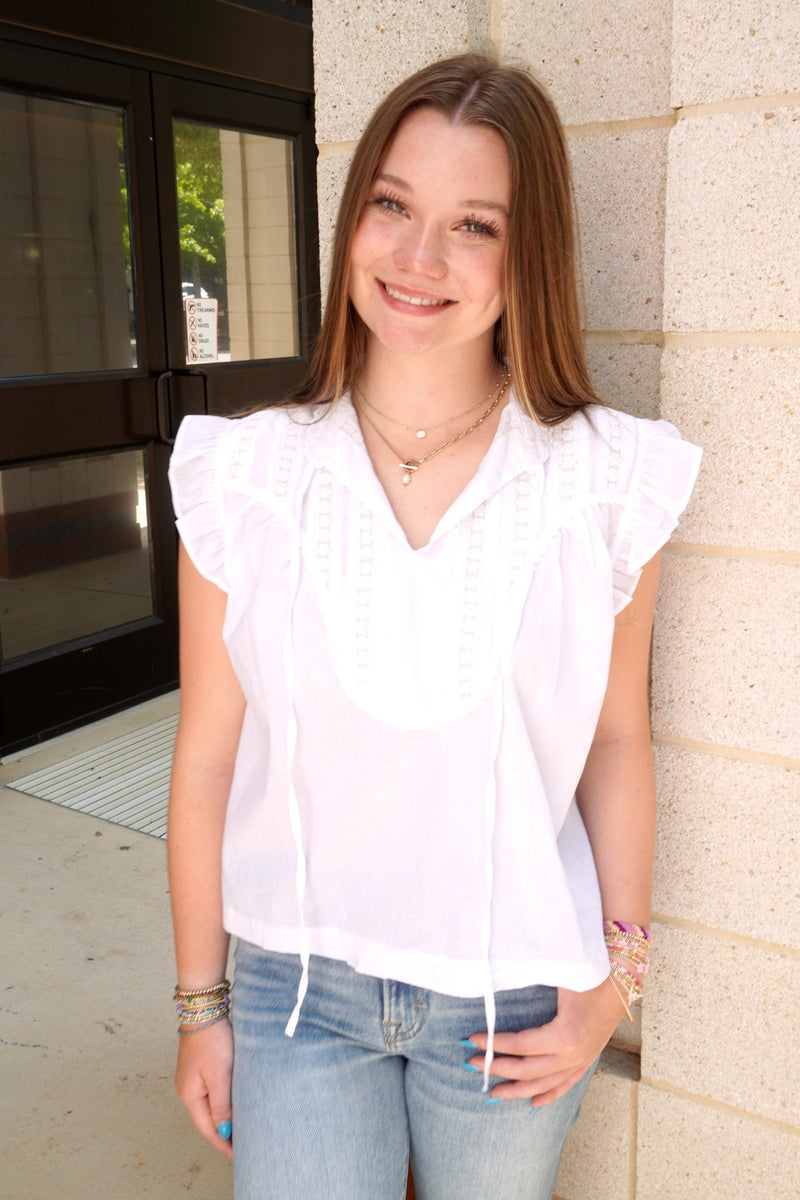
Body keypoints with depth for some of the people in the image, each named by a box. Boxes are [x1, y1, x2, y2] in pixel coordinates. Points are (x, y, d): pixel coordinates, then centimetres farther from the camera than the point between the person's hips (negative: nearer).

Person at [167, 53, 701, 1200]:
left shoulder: (609, 479, -10)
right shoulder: (245, 475, -9)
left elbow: (617, 739, 0)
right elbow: (208, 756, -4)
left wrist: (614, 979, -2)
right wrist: (201, 1003, 3)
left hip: (514, 1003, 1)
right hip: (298, 984, 0)